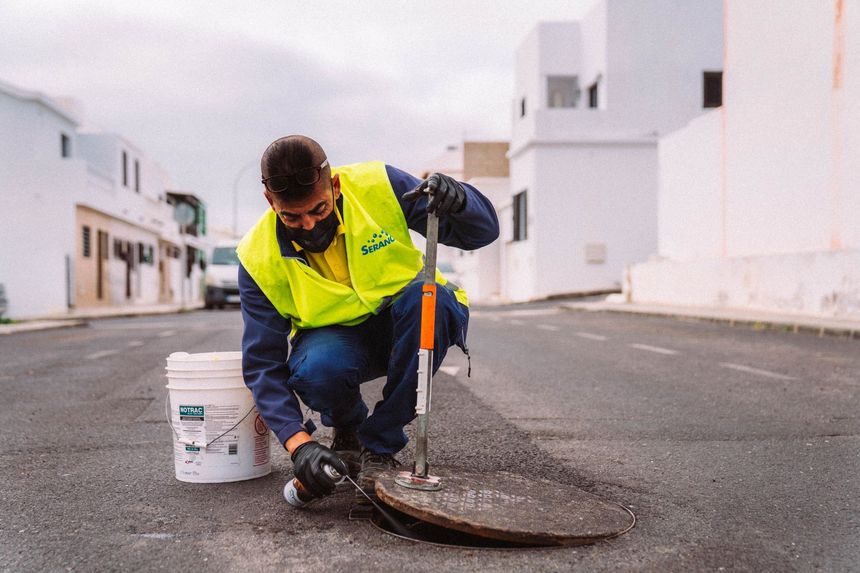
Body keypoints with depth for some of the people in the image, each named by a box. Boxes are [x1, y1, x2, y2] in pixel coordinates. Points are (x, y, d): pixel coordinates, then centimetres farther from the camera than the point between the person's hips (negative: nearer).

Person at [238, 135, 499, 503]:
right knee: (317, 370, -35)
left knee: (431, 298, -34)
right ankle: (348, 429, 5)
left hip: (406, 323, 1)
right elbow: (263, 364, -16)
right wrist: (298, 442, -30)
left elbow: (483, 231, -14)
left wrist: (458, 200, -38)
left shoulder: (378, 186, -19)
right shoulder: (259, 260, -17)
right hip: (336, 338, 0)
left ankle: (380, 445, -18)